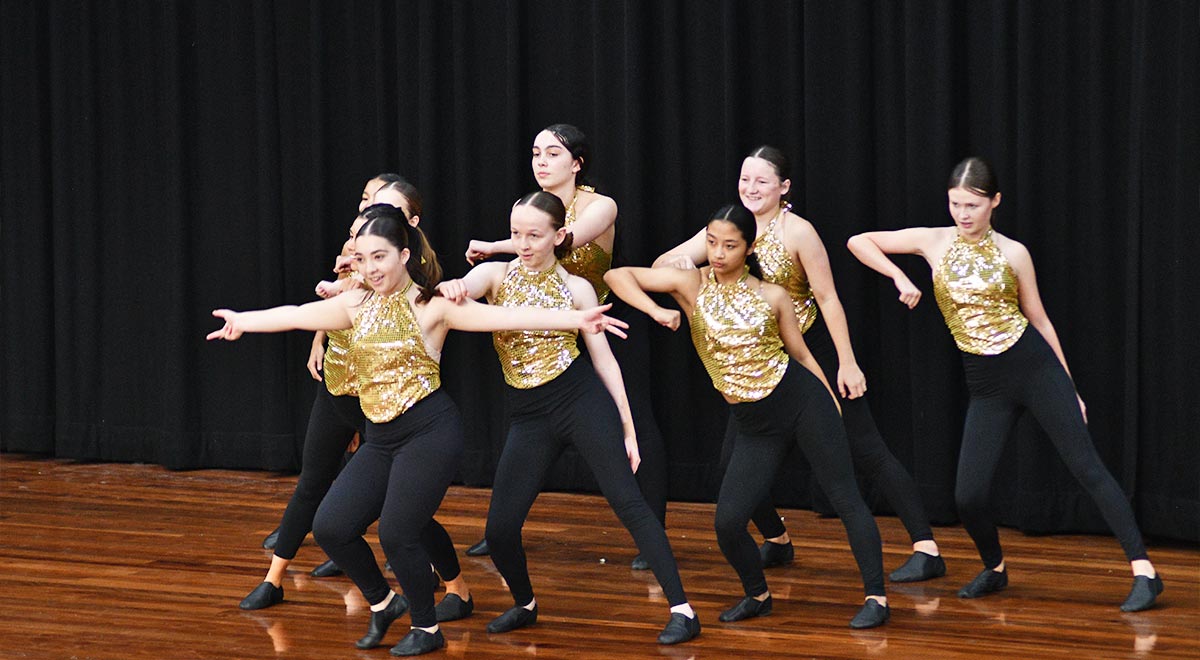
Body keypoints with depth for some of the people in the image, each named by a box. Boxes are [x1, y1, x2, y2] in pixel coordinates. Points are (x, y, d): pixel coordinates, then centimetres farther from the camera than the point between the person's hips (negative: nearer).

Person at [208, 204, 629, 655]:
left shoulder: (430, 306, -7)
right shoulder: (357, 305, 9)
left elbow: (504, 317, -15)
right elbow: (295, 315, 21)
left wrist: (575, 319, -24)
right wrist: (243, 321, 30)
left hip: (429, 431, -6)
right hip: (380, 439, 6)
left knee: (398, 534, -10)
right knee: (330, 528, 0)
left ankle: (427, 630, 13)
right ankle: (382, 604, 24)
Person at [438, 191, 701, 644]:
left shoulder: (576, 289, 1)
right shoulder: (496, 274, 3)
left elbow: (603, 358, 4)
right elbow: (461, 291, -18)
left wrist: (627, 428, 3)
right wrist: (450, 288, -44)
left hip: (583, 400, -3)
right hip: (529, 415, 3)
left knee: (626, 500, -12)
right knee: (499, 530, 0)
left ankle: (682, 611, -11)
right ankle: (525, 604, 30)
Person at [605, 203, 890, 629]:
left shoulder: (772, 296, 1)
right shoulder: (692, 285, 1)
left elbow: (802, 355, 10)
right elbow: (617, 276, -2)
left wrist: (833, 406, 8)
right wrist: (655, 311, -17)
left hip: (802, 402, -2)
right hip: (755, 426, 2)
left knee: (845, 499, -2)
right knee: (727, 521, -5)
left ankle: (876, 597, 6)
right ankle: (757, 595, 21)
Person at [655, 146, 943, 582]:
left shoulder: (797, 232, -16)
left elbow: (828, 298, -14)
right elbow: (659, 265, -1)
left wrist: (847, 363, -15)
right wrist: (680, 263, -24)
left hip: (815, 348, -6)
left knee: (865, 451, -7)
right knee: (736, 459, 3)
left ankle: (927, 550, -7)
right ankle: (777, 541, 26)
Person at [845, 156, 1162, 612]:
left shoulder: (1013, 253, 0)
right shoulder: (934, 242, 3)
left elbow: (1038, 319, 7)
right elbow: (858, 242, 9)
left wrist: (1070, 389, 9)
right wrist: (900, 278, -5)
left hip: (1035, 367, -2)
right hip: (986, 383, 2)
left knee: (1087, 467, -6)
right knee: (968, 496, -4)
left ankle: (1143, 571, -5)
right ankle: (994, 569, 25)